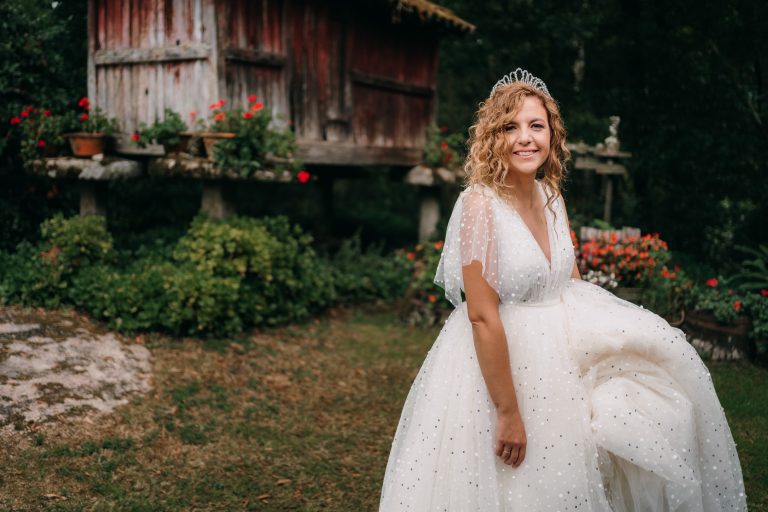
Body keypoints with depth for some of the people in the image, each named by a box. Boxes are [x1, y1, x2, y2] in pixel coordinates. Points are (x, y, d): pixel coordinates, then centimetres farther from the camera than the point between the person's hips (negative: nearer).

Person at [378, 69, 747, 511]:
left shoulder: (552, 197, 1)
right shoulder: (480, 204, -21)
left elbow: (573, 286, 11)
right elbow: (482, 316, -23)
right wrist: (508, 412, -21)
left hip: (560, 352, 7)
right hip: (497, 358, -7)